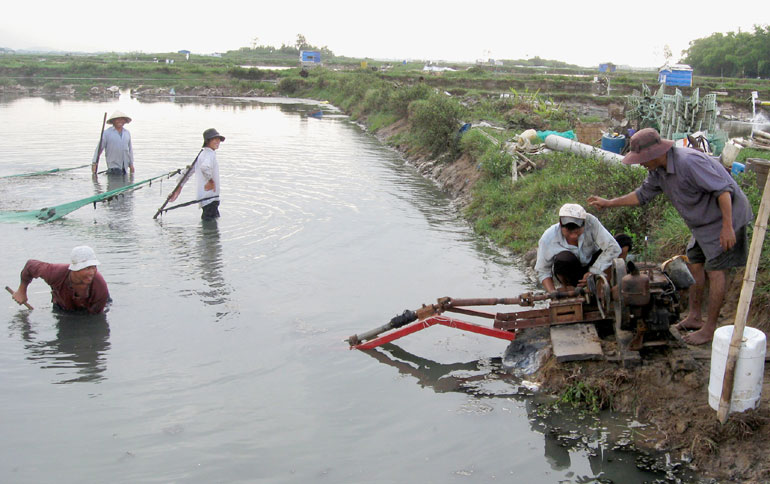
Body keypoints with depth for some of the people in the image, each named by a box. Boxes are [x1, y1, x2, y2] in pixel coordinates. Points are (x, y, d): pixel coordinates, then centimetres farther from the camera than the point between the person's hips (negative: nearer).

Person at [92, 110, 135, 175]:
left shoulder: (127, 133, 12)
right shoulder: (107, 133, -3)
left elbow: (130, 149, 18)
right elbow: (99, 148, -5)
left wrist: (131, 164, 16)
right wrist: (94, 163, -12)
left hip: (124, 166, 5)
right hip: (113, 164, -5)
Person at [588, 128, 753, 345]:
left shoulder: (688, 162, -30)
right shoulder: (658, 170, 0)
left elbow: (723, 190, -30)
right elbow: (643, 195, 15)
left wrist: (727, 227, -31)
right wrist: (608, 203, 13)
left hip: (726, 215, -10)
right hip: (705, 221, 10)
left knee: (715, 271, -6)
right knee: (696, 263, 13)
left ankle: (710, 328, 0)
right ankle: (694, 317, 24)